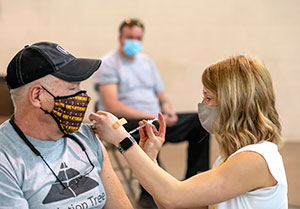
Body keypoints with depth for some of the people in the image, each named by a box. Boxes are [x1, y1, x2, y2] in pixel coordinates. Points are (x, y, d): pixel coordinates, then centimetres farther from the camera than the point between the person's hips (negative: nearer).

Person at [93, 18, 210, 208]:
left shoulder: (147, 61, 20)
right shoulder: (109, 64, -3)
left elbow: (161, 96, 23)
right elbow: (113, 107, -15)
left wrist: (168, 112, -2)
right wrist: (151, 117, -20)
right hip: (124, 123, -7)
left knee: (200, 122, -6)